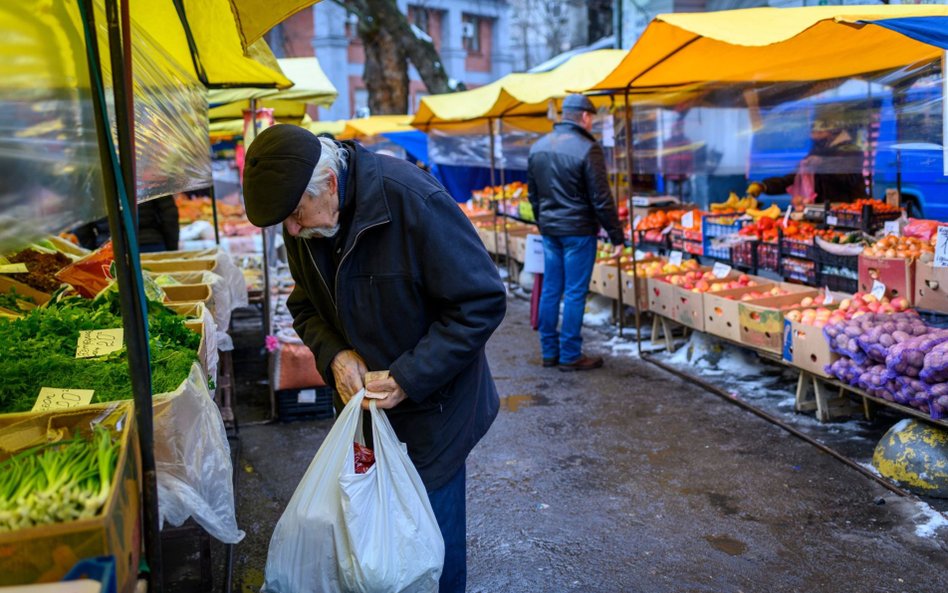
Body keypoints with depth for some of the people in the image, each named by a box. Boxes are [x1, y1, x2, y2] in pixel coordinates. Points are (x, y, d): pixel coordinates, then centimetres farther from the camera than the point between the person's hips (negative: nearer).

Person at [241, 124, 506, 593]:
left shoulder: (412, 200, -26)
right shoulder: (302, 225, -6)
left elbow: (483, 303, -23)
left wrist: (410, 378, -25)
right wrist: (335, 354, -13)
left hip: (431, 407, -5)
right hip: (361, 399, 5)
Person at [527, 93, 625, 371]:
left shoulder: (538, 147, 8)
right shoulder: (587, 149, -14)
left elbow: (533, 193, 15)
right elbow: (601, 199, -14)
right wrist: (617, 237, -9)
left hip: (549, 230, 7)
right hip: (578, 230, -7)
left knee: (551, 290, 12)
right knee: (575, 293, -1)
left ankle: (549, 351, 19)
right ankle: (570, 356, 5)